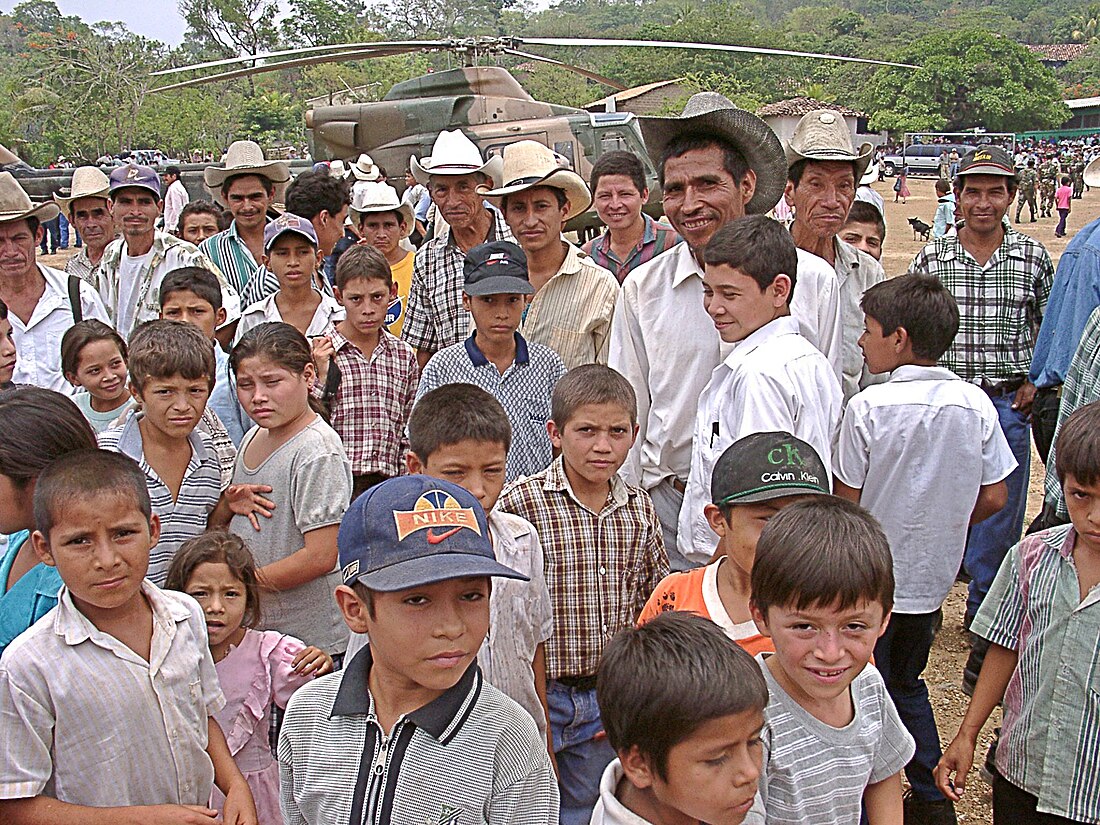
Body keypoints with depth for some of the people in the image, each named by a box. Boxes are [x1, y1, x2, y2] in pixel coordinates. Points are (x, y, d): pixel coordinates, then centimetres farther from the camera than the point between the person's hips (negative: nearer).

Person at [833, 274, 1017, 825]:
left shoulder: (869, 407, -19)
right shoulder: (975, 403, -6)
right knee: (908, 683, 24)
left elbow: (846, 502, -13)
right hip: (932, 577, 5)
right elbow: (993, 498, -1)